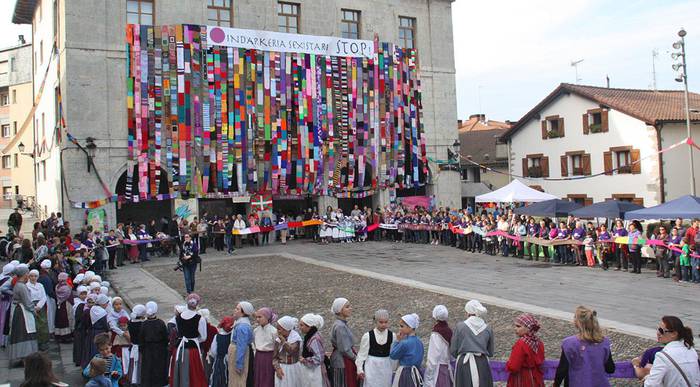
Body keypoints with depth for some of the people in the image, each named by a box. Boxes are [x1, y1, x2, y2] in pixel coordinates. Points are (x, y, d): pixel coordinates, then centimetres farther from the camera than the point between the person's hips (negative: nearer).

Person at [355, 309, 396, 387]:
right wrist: (360, 369, -5)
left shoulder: (392, 336, -2)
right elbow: (362, 354, -4)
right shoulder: (367, 336, -9)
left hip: (386, 367, 2)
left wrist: (393, 370, 8)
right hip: (371, 367, -2)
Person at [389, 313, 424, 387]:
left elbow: (392, 355, -6)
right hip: (416, 373, 7)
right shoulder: (419, 342, 4)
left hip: (404, 374, -7)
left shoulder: (404, 343, -19)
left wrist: (397, 341, -4)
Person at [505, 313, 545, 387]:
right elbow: (540, 360, 13)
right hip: (536, 380, 8)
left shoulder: (521, 344, -24)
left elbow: (513, 367, -24)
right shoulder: (538, 342, 0)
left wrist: (507, 364, -4)